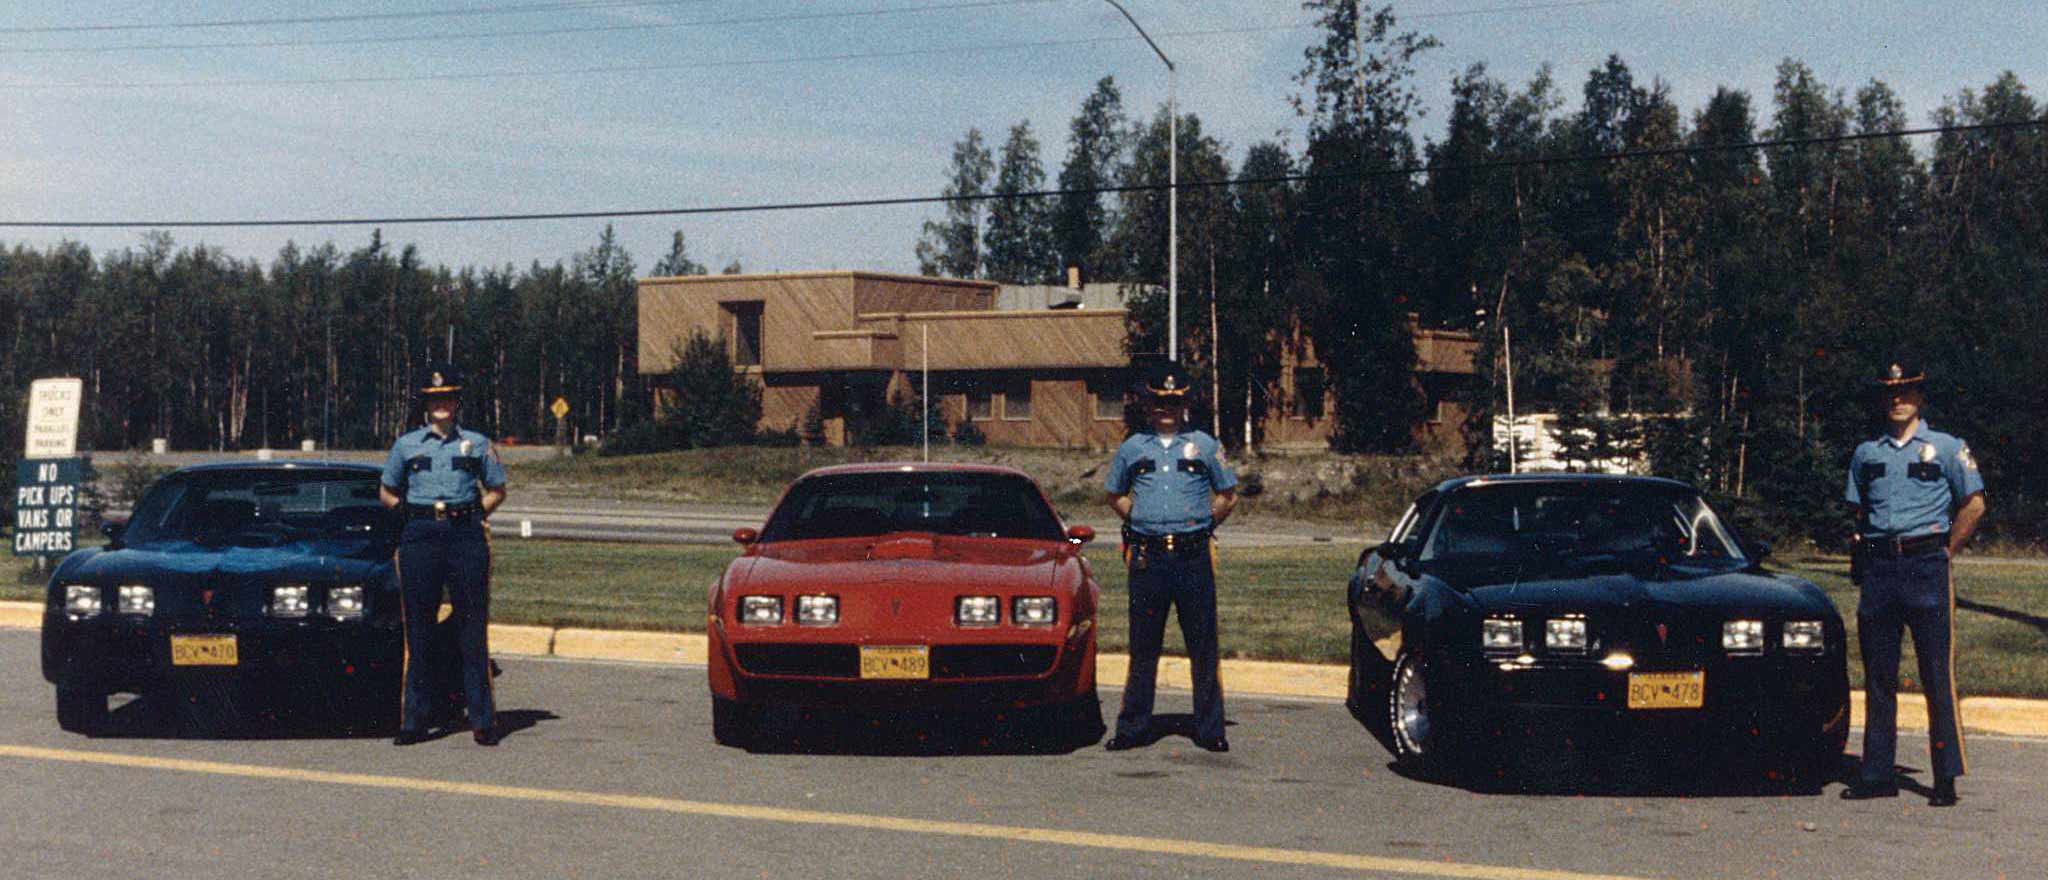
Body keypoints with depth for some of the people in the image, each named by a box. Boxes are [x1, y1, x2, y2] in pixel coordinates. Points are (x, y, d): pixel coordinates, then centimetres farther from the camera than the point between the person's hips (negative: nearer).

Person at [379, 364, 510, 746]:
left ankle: (482, 719, 0)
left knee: (473, 629, -2)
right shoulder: (406, 445, 11)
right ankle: (414, 719, 6)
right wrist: (410, 513, 7)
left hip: (467, 536, -1)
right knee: (418, 630, 1)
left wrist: (473, 516, 4)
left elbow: (497, 491, 16)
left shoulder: (477, 444, 10)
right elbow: (386, 493, 20)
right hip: (419, 538, 1)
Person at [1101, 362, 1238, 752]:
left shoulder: (1204, 445, 8)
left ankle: (1210, 730, 7)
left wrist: (1200, 527, 6)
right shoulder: (1132, 448, 11)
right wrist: (1140, 523, 11)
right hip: (1146, 558, 1)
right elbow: (1115, 495, 23)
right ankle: (1133, 728, 12)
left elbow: (1228, 496, 14)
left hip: (1193, 556, -1)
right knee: (1143, 646, 5)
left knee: (1203, 647, 1)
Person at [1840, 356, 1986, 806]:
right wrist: (1861, 557, 9)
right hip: (1877, 568, 4)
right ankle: (1877, 773, 10)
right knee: (1877, 676, 5)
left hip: (1927, 566, -4)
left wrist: (1943, 553, 1)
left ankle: (1947, 777, 0)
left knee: (1938, 675, -5)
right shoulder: (1865, 454, 16)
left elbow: (1973, 504, 6)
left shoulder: (1947, 448, 5)